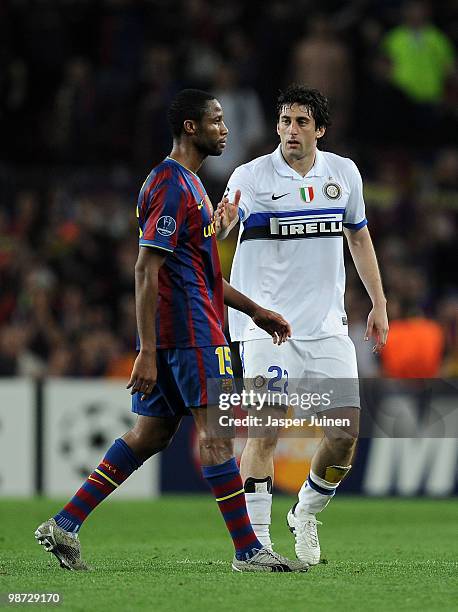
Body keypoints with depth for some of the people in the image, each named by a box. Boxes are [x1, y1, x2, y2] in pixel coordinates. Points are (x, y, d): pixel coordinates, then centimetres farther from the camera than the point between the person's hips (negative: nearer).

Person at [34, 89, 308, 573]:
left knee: (151, 433, 10)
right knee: (216, 429, -7)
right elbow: (146, 270, -20)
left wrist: (254, 311, 27)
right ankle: (248, 551, -5)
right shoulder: (173, 184, -13)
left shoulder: (185, 183, 20)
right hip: (191, 331, -10)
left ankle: (64, 525, 9)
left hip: (167, 332, 10)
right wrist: (147, 351, -24)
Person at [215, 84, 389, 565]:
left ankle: (305, 515, 22)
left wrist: (378, 304, 17)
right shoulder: (251, 176, -6)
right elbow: (221, 227, -23)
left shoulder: (344, 173, 7)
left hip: (327, 324, 4)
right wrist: (222, 221, -48)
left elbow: (359, 238, 20)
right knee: (265, 431, -11)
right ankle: (255, 540, -6)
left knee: (346, 431, -2)